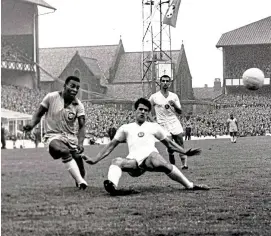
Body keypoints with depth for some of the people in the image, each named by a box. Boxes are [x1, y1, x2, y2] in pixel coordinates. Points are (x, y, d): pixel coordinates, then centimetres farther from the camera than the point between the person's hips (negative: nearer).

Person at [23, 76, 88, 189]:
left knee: (81, 171, -4)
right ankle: (81, 182, -42)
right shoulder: (51, 97, -7)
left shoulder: (78, 105, -3)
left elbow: (82, 126, -8)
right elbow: (39, 114, 3)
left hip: (70, 137, 3)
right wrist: (31, 125, -16)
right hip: (53, 136, -3)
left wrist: (80, 143, -24)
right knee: (65, 151, -37)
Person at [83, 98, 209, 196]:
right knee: (116, 161, -31)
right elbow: (111, 145, 24)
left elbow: (168, 143, 27)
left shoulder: (154, 127, 25)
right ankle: (112, 185, -60)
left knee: (157, 160, -38)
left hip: (150, 156, -2)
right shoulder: (126, 128, 26)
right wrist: (95, 160, 15)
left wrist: (185, 152, 14)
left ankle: (190, 186, -31)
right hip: (133, 161, 2)